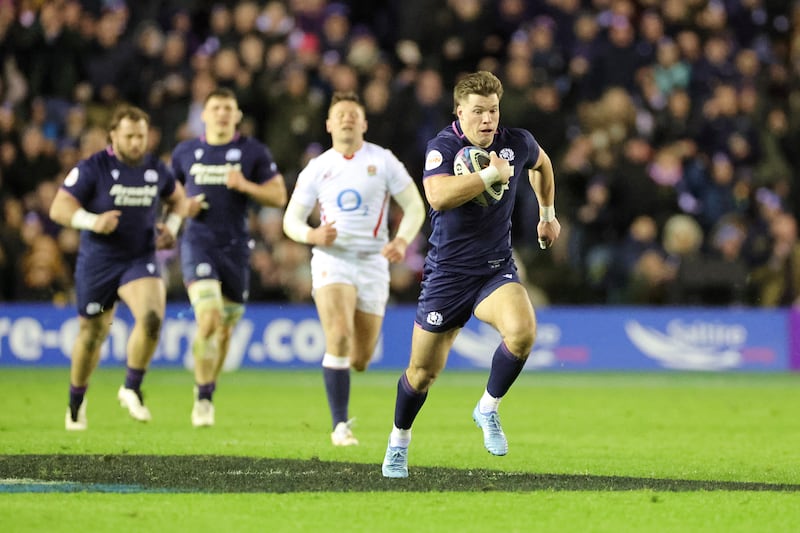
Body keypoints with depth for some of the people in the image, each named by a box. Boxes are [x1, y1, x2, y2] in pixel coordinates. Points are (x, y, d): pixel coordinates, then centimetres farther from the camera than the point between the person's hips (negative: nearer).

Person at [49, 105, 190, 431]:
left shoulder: (157, 170, 2)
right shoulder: (93, 168, -11)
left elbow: (177, 198, 22)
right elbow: (59, 208, -14)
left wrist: (172, 226, 3)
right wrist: (93, 221, -30)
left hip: (140, 260, 2)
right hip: (97, 263, -2)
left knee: (151, 318, -25)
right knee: (92, 335, 9)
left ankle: (132, 389, -6)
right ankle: (76, 403, 33)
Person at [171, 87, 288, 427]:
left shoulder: (253, 152, 3)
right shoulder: (184, 153, 7)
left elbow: (278, 196, 2)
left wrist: (245, 186, -15)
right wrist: (184, 206, -2)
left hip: (236, 248, 1)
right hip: (198, 243, -1)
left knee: (224, 330, 8)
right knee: (209, 319, -21)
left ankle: (206, 396, 28)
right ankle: (202, 399, -12)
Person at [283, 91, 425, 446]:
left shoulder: (383, 161, 2)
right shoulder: (317, 168, 5)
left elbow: (414, 206, 4)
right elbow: (291, 220, 7)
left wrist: (402, 240, -16)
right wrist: (312, 235, -16)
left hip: (373, 262, 1)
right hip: (332, 258, -1)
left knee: (361, 358, 5)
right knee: (339, 337, -23)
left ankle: (336, 374, 43)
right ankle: (340, 426, -18)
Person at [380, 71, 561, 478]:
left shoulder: (517, 143, -3)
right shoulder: (443, 146, -16)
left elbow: (541, 164, 23)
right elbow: (438, 196, -36)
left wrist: (547, 214, 29)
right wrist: (491, 173, -32)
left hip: (496, 269, 2)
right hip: (447, 272, -2)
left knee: (522, 330, -28)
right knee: (423, 371, 5)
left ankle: (488, 409, -3)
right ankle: (399, 441, 33)